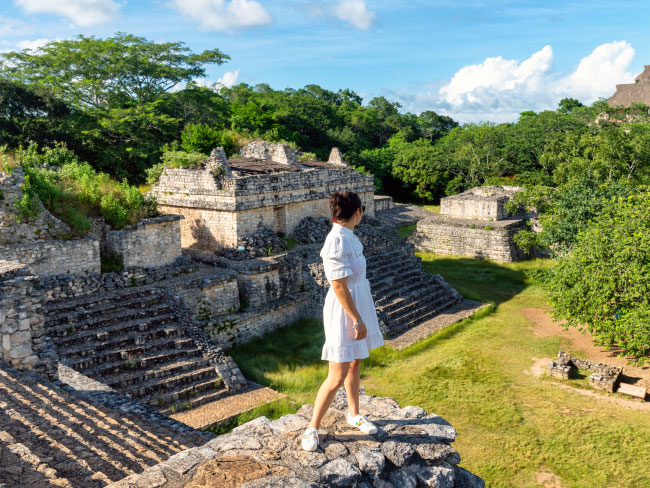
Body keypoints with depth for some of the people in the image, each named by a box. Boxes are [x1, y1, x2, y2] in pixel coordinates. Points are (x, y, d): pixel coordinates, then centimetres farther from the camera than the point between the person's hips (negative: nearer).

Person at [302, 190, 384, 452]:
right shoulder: (337, 242, -25)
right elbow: (339, 287, -24)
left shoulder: (347, 237, 5)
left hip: (359, 304, 9)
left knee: (354, 364, 21)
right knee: (337, 378, -2)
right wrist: (357, 320, -18)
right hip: (344, 312, -9)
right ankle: (312, 428, 14)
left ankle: (354, 415, 38)